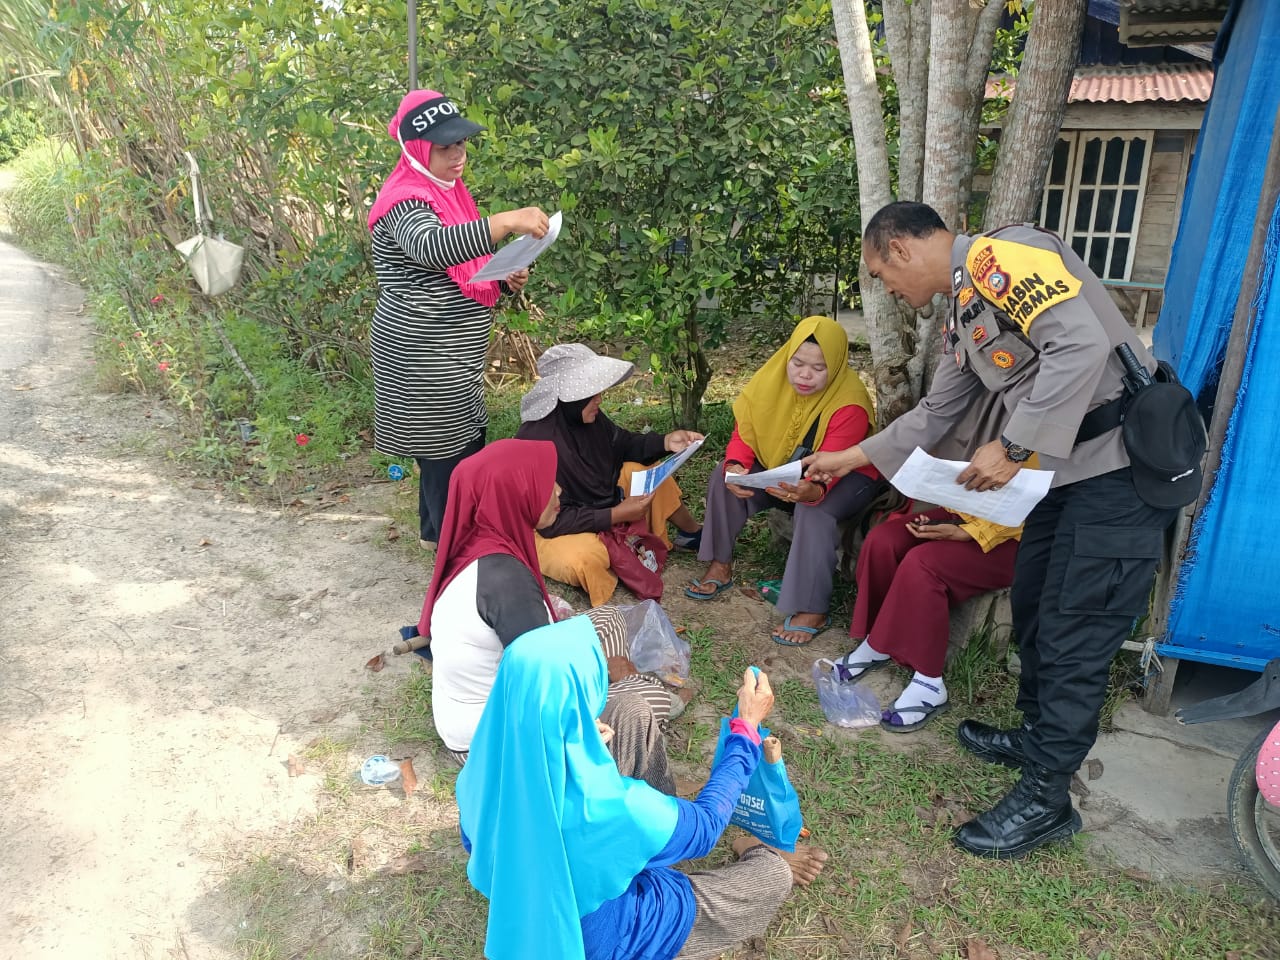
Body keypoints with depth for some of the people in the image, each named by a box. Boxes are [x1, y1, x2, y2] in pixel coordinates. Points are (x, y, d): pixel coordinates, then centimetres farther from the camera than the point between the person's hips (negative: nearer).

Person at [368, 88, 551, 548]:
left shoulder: (446, 191, 14)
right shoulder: (406, 202, -18)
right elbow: (430, 249, -42)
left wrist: (503, 281, 4)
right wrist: (506, 222, -53)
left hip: (451, 356, 10)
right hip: (420, 358, -10)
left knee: (465, 444, 19)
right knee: (449, 455, -3)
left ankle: (435, 530, 37)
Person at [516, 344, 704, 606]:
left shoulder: (587, 417, -10)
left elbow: (623, 445, 9)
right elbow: (552, 520, -32)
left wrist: (665, 442, -8)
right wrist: (617, 515, -31)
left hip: (597, 506, 9)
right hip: (550, 531, -9)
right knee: (583, 558, -39)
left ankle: (692, 534, 26)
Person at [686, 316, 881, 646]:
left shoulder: (850, 403, -31)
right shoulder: (772, 379, -17)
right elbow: (744, 434, -15)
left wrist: (812, 491, -60)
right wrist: (735, 467, -37)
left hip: (846, 476, -5)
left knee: (814, 511, -37)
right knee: (722, 477, -14)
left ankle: (813, 610, -26)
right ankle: (720, 566, -2)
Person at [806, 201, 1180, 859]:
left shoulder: (999, 255, -14)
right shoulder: (963, 312, 17)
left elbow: (1083, 344, -26)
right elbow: (935, 414, 26)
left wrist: (1012, 450, -22)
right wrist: (851, 457, 29)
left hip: (1122, 465, -10)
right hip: (1068, 469, 10)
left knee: (1073, 638, -3)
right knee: (1033, 607, 18)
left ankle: (1045, 800, 11)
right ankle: (1038, 738, 38)